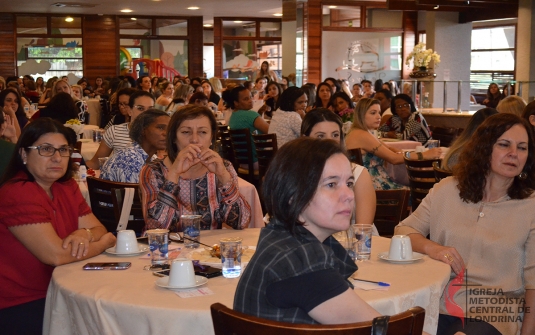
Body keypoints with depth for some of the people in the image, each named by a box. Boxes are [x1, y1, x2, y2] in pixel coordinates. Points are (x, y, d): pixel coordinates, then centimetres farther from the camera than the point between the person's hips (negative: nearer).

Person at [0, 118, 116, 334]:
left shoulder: (66, 187, 7)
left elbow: (100, 231, 7)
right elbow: (55, 255, -24)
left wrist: (86, 234, -17)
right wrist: (103, 243, -9)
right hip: (18, 308, -7)